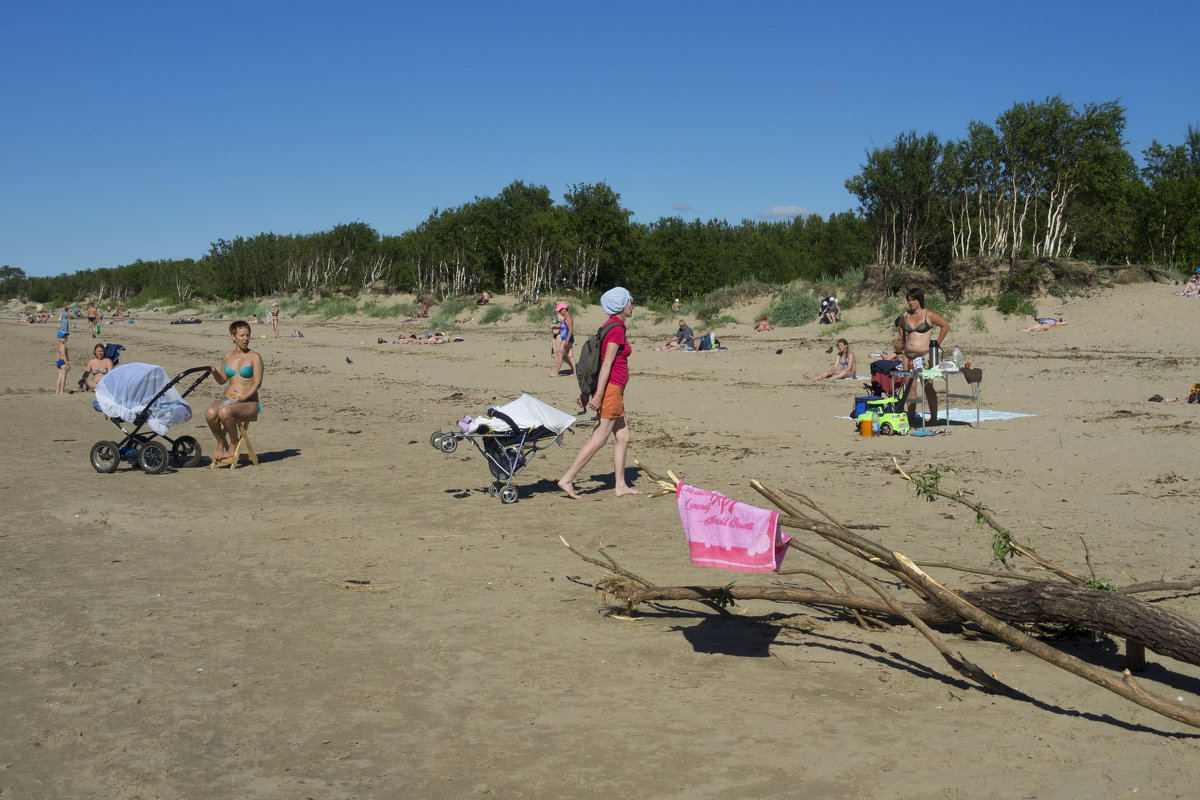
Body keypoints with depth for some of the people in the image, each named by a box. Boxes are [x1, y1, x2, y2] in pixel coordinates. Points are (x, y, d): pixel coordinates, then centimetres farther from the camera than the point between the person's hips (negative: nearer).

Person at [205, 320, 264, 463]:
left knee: (224, 412, -35)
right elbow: (222, 381, 21)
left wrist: (242, 398, -19)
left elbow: (257, 383, -8)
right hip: (228, 399, 4)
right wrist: (214, 372, -1)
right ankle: (221, 443, -5)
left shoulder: (254, 357, -1)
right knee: (210, 413, -28)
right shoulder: (227, 357, 14)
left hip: (249, 402, -4)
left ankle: (234, 445, -11)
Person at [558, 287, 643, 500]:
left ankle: (620, 485, 14)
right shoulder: (617, 329, -14)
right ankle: (567, 479, -8)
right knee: (599, 438, -8)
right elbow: (606, 364, -19)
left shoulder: (611, 326, 15)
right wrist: (599, 395, -22)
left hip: (613, 389, 10)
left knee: (623, 436, 11)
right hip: (611, 387, -10)